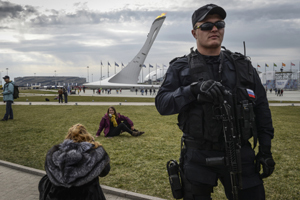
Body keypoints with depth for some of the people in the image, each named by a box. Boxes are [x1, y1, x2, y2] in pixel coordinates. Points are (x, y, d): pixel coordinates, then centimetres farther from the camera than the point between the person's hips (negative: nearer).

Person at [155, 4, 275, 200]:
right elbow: (162, 103, -11)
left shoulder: (243, 65, 7)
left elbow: (262, 108, 9)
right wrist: (195, 89, -27)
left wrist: (266, 149, 5)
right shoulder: (181, 68, 0)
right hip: (198, 156, -1)